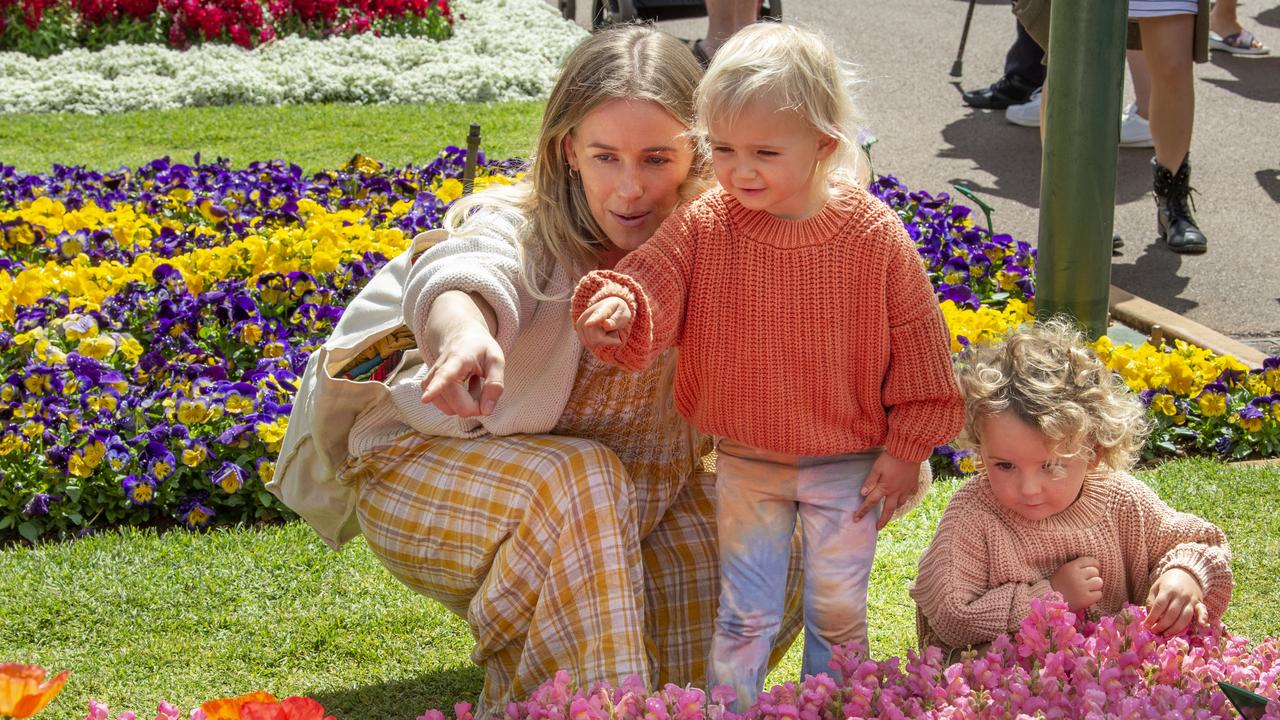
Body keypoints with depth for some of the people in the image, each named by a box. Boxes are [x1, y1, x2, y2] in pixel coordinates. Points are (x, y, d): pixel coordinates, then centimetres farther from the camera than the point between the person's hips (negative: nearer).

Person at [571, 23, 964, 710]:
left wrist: (906, 450, -3)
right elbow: (652, 281, -15)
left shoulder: (875, 236, -15)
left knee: (839, 614, 14)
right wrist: (617, 306, -40)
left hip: (848, 466, -1)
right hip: (746, 464, 1)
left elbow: (915, 344, -7)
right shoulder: (703, 226, -12)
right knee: (744, 616, 8)